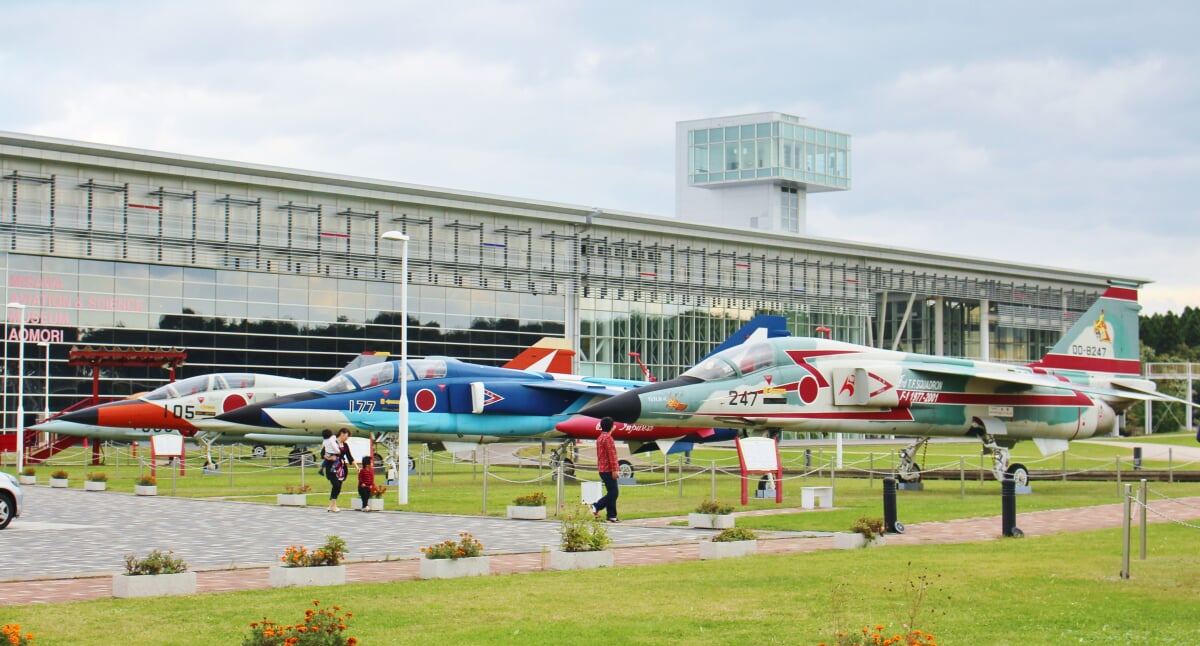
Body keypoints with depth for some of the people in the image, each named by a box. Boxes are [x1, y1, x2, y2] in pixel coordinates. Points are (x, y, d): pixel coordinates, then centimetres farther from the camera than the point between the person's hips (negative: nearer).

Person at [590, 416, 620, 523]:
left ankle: (611, 516, 8)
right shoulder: (608, 437, -14)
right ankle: (597, 506, -10)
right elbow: (611, 454, -19)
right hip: (608, 469, -10)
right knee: (613, 493, -7)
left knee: (612, 493, 11)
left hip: (602, 469, 10)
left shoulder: (600, 438, 17)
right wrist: (614, 470, -19)